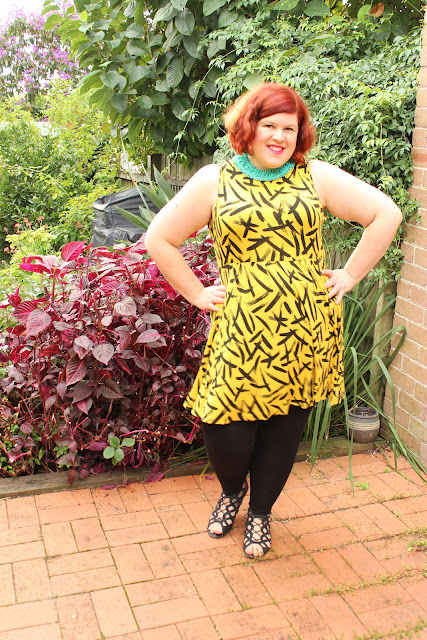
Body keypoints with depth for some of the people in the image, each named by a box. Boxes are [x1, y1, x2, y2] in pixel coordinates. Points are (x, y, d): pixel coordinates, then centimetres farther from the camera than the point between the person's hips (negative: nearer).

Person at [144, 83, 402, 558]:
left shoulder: (316, 177, 5)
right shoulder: (214, 181, 3)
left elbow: (386, 213, 7)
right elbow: (158, 239, 5)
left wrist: (350, 275, 2)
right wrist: (196, 293, 2)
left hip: (305, 328, 1)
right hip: (241, 331, -1)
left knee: (285, 425, 9)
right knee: (224, 425, -6)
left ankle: (260, 512, 36)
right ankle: (232, 490, 32)